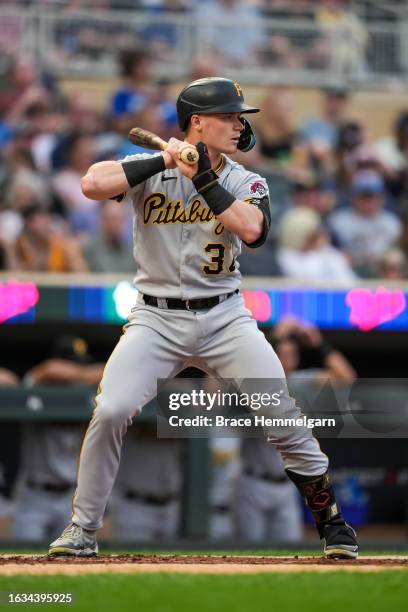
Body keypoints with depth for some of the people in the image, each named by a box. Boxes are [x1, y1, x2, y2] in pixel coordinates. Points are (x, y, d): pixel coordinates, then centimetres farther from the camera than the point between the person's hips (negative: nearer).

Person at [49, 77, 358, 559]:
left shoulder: (245, 183, 3)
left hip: (224, 317, 1)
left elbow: (251, 229, -18)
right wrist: (166, 160, -18)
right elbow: (92, 185, -21)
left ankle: (330, 520, 7)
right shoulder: (151, 171, -2)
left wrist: (204, 179, -18)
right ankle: (83, 528, -3)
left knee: (282, 413, -10)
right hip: (156, 319, -1)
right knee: (110, 411, -19)